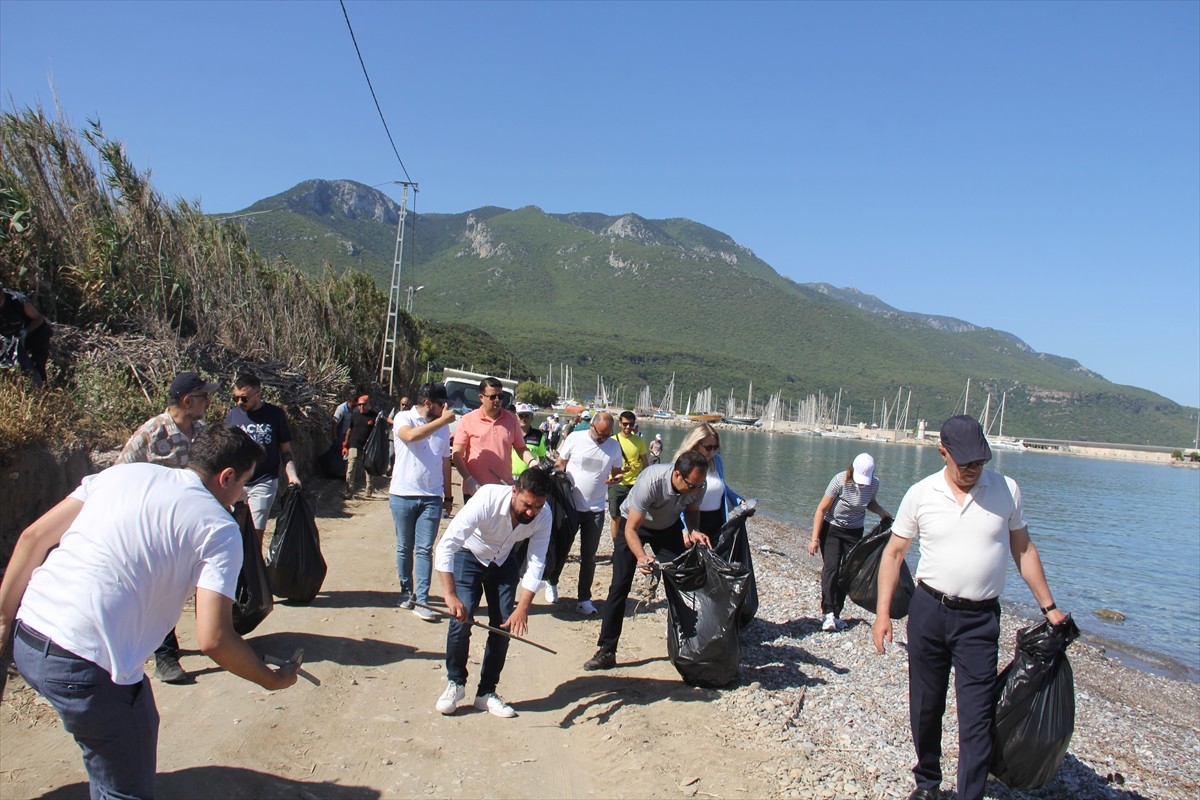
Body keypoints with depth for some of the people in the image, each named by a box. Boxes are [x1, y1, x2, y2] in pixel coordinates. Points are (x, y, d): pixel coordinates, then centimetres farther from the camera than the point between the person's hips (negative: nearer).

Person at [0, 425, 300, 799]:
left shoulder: (123, 472, 10)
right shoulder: (219, 529, -6)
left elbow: (33, 537, 9)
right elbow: (213, 639, -13)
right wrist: (273, 679, 2)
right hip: (86, 666, -7)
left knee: (139, 721, 28)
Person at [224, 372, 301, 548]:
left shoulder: (275, 414, -1)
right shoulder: (233, 415, 5)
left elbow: (286, 450, 4)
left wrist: (291, 475, -11)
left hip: (264, 482, -3)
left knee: (256, 532, -7)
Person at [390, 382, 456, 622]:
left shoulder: (443, 426, 8)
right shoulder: (404, 418, -4)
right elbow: (410, 435, -29)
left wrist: (448, 495, 15)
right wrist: (442, 420, -25)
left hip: (432, 497, 2)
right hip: (403, 494, -2)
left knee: (425, 549, -1)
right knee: (404, 548, 10)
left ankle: (422, 601, 1)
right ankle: (406, 591, 26)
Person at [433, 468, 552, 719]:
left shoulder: (543, 516, -26)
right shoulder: (487, 499, -39)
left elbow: (536, 564, -22)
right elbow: (446, 546, -41)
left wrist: (523, 607, -33)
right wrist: (450, 595, -48)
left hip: (504, 562, 3)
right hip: (468, 556, -3)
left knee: (505, 626, -2)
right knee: (461, 620, -15)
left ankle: (486, 692, 15)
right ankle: (455, 683, 9)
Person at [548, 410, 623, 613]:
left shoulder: (614, 446, -1)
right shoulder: (575, 438, -8)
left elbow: (616, 471, 10)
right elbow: (560, 465, 0)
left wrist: (616, 478, -13)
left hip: (596, 510, 2)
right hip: (570, 505, -1)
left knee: (588, 556, 9)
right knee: (561, 549, 12)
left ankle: (584, 598, 21)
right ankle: (551, 582, 38)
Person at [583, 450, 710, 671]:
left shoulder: (697, 485, -25)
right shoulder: (651, 481, -40)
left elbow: (692, 510, -1)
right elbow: (631, 529, -34)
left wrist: (693, 531, -21)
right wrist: (641, 557, -51)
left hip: (669, 527, 4)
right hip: (634, 523, -4)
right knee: (619, 586, -10)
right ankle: (606, 652, -3)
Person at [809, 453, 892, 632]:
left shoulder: (874, 484, -12)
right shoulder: (840, 480, -23)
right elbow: (821, 509, -16)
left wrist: (882, 512, -9)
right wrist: (815, 538, -17)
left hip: (855, 531, 3)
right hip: (832, 528, -3)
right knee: (831, 568, -16)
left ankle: (836, 615, 7)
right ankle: (828, 613, -18)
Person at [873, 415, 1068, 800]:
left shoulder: (1007, 490, -1)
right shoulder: (921, 494, -2)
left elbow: (1024, 550, 10)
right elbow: (893, 553, 4)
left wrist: (1049, 607, 10)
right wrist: (882, 613, -1)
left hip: (980, 619, -1)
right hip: (928, 610, 1)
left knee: (976, 717, -4)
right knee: (925, 709, 13)